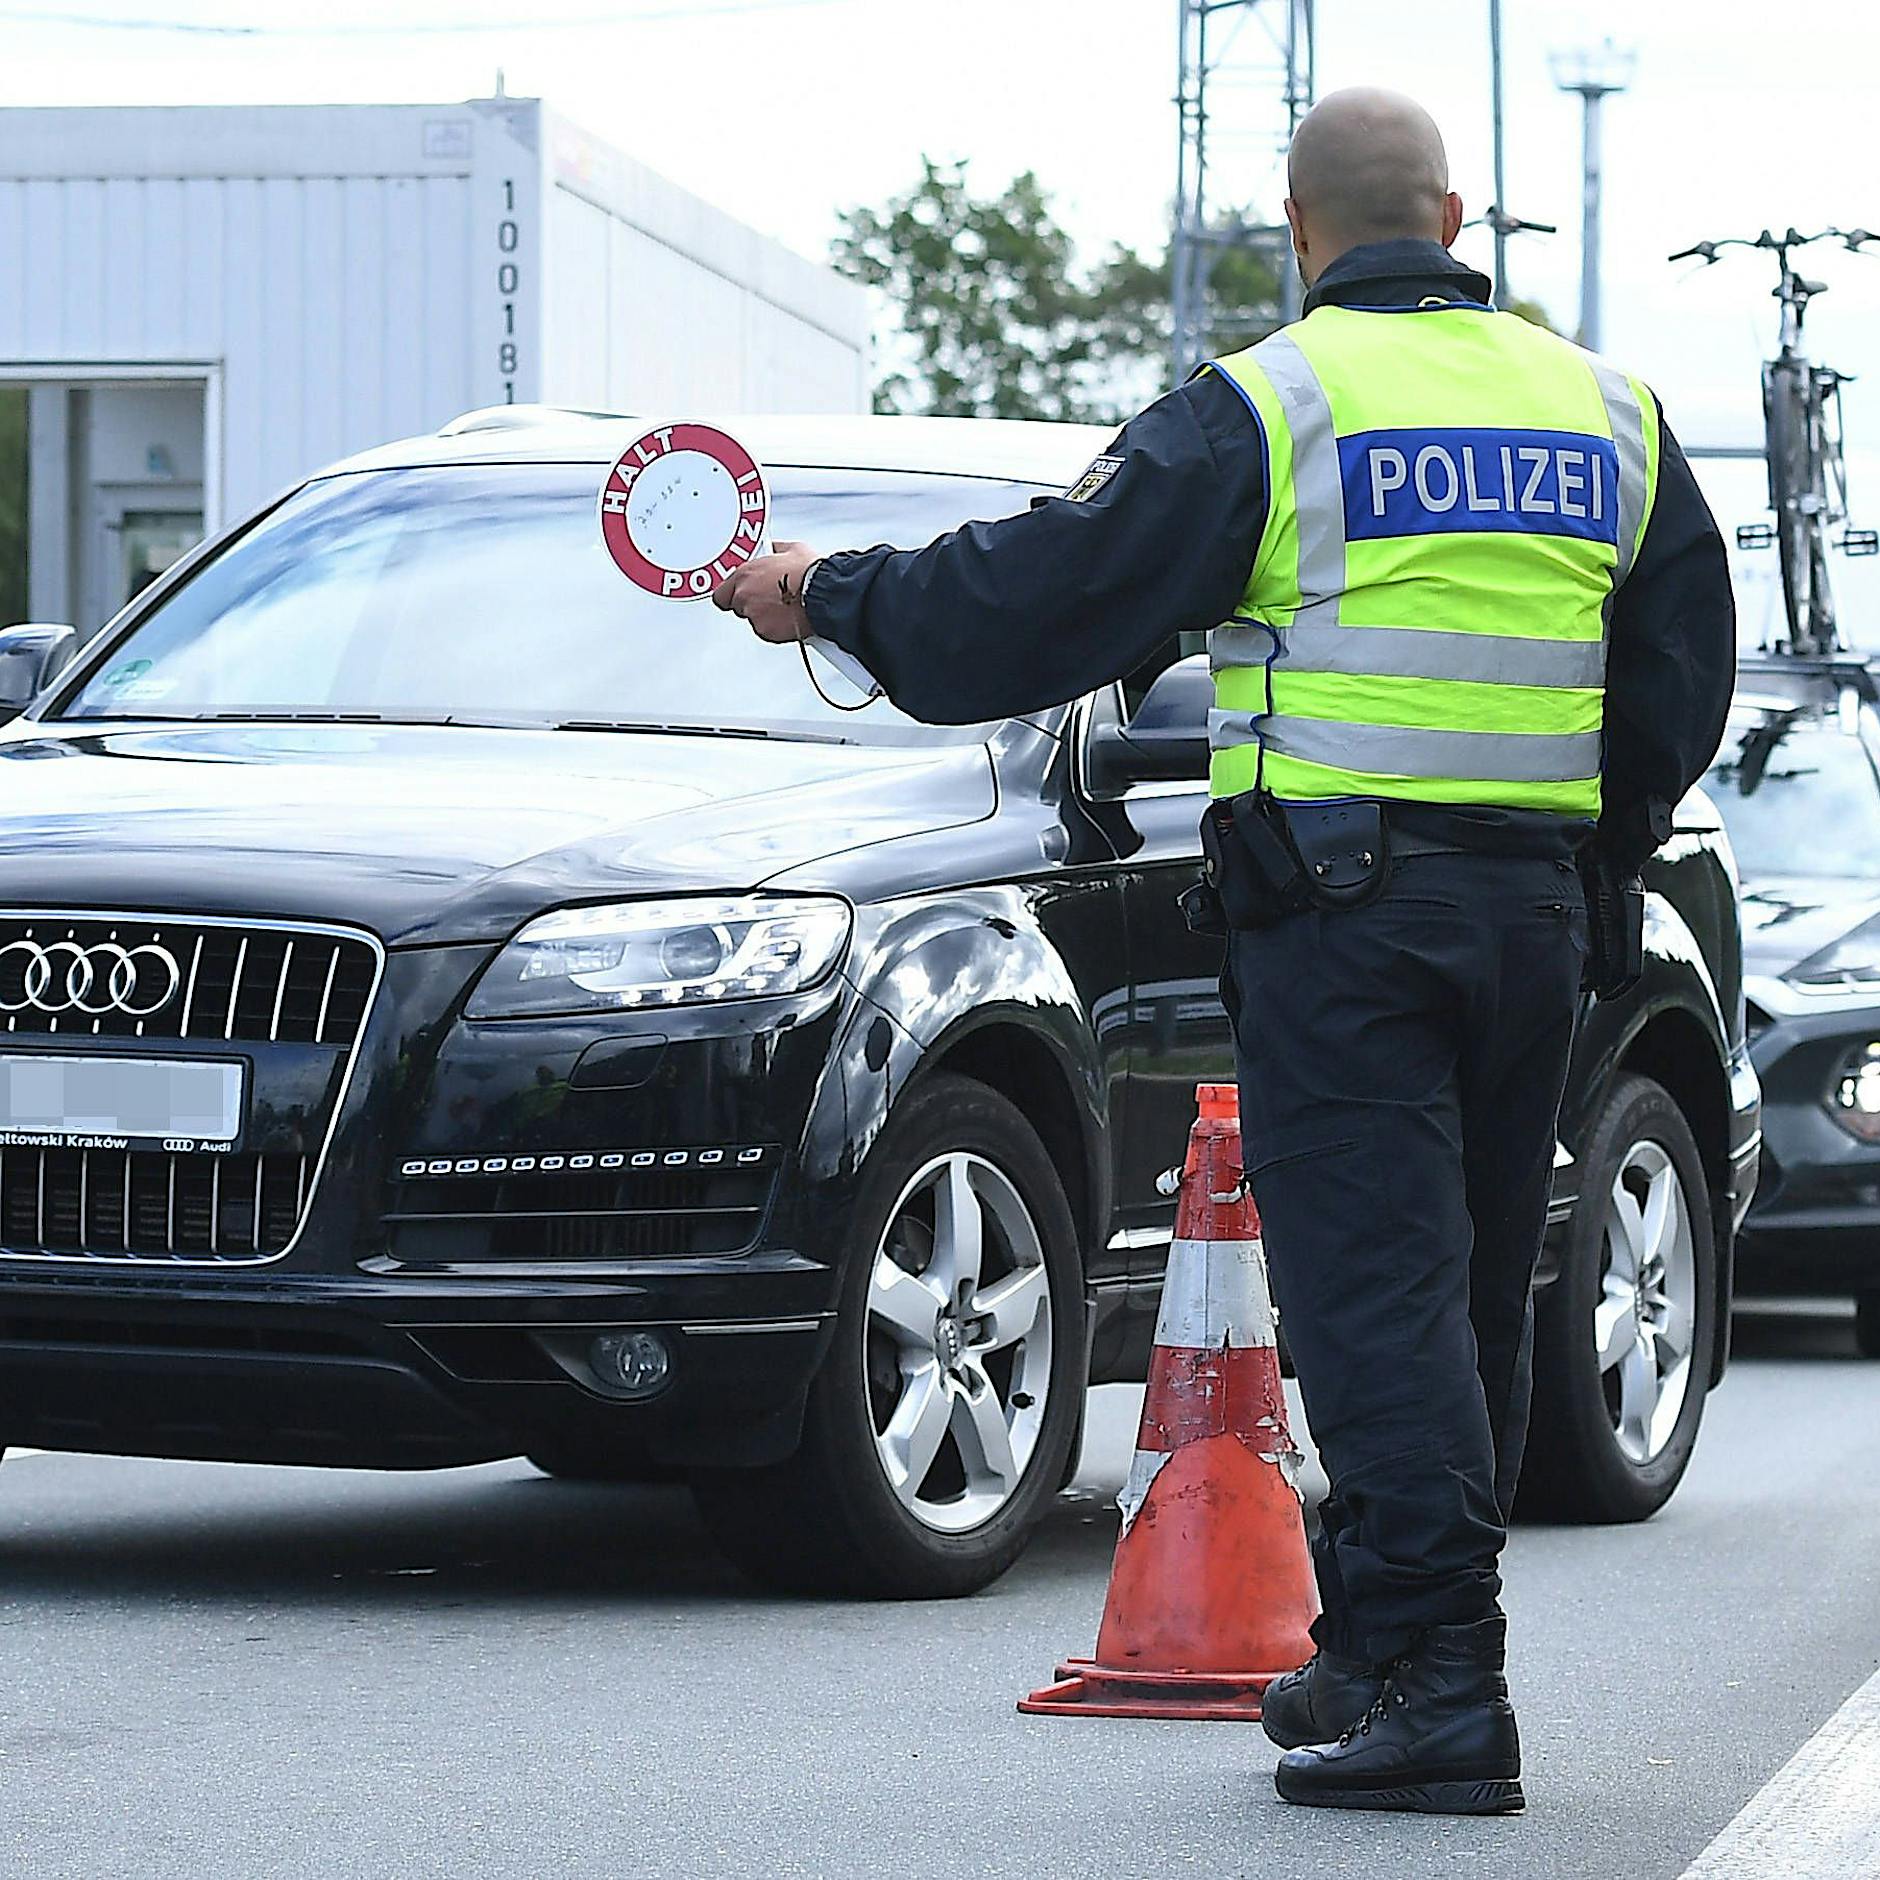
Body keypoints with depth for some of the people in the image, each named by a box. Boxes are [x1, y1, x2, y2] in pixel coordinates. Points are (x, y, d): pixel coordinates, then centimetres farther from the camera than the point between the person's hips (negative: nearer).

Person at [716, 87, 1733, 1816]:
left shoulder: (1266, 409, -6)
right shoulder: (1604, 411, 11)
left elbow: (1045, 597, -6)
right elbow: (1686, 672, 19)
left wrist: (834, 600, 7)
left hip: (1341, 907, -6)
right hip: (1539, 907, 6)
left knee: (1375, 1288, -6)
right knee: (1472, 1293, 12)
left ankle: (1437, 1686, -13)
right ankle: (1381, 1662, 22)